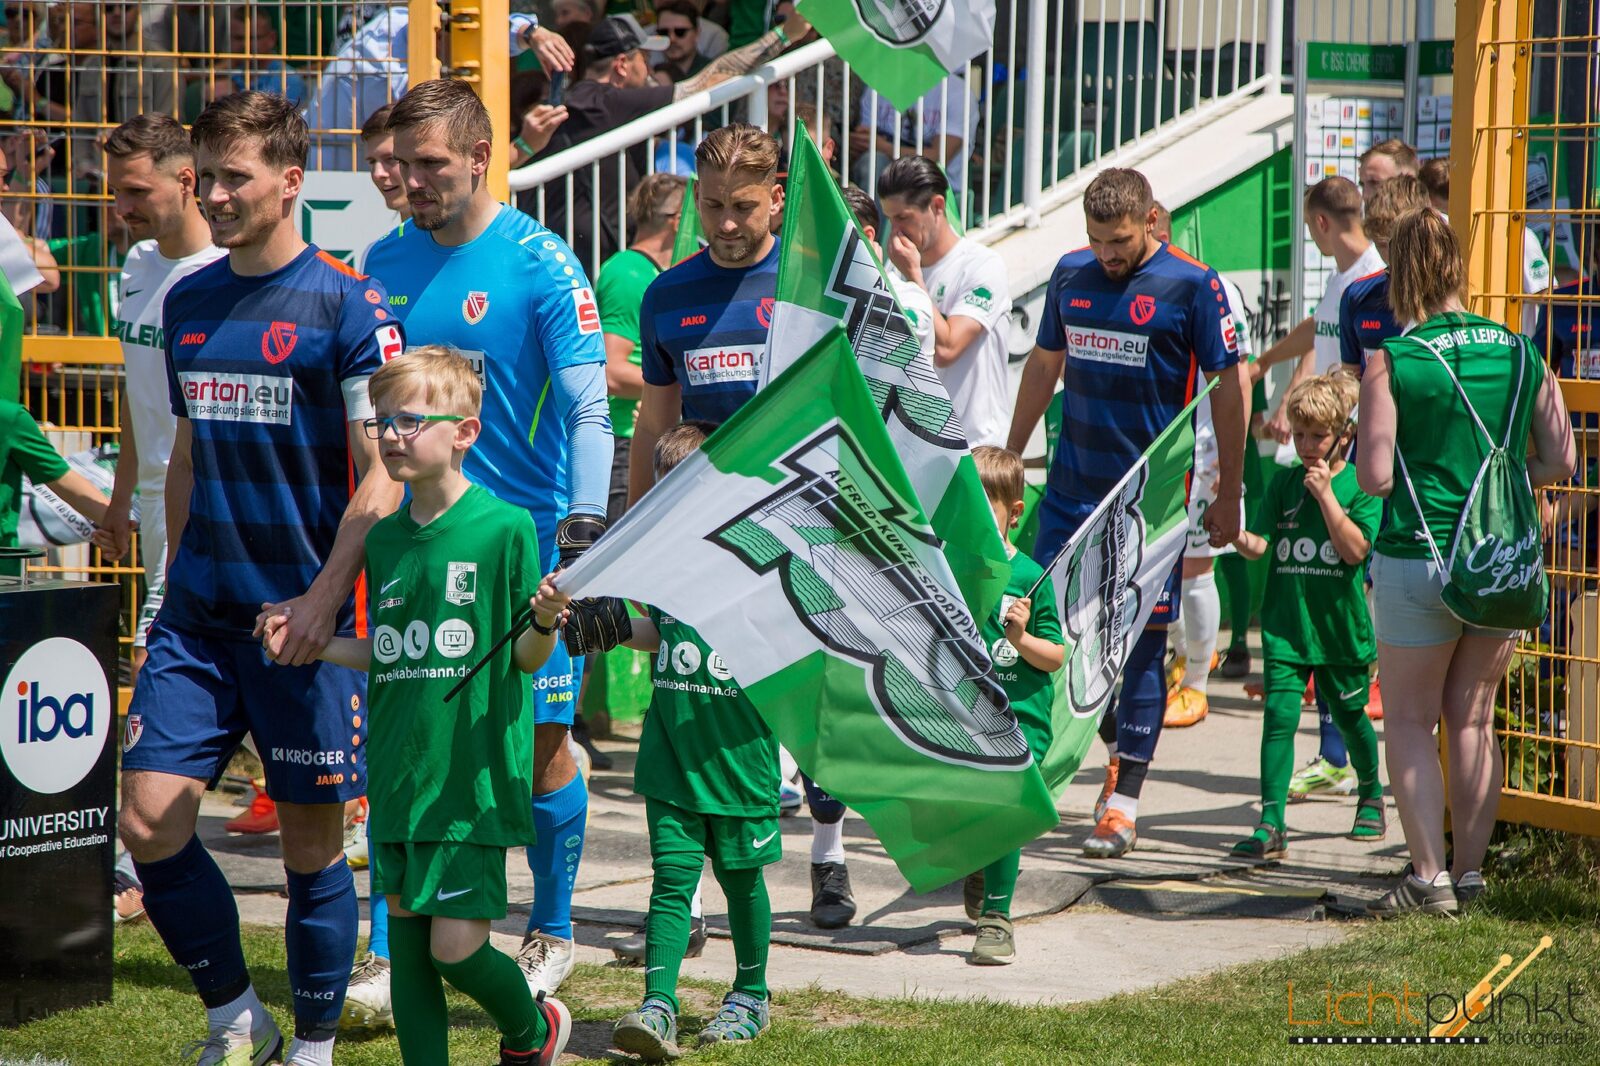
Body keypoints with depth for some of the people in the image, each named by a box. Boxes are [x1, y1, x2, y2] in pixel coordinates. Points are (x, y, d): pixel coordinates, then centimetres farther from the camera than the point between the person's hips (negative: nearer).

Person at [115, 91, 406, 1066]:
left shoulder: (347, 303, -8)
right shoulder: (187, 302, 10)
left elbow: (383, 475, -11)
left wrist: (324, 598, -19)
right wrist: (175, 583, 18)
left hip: (306, 618, -5)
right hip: (199, 616, 5)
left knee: (312, 842, 4)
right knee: (149, 823, -2)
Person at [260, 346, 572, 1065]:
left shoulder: (505, 528, -7)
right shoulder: (383, 539, 9)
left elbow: (527, 659, -4)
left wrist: (544, 625, -25)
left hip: (472, 774, -6)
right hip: (397, 774, 6)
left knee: (455, 945, -6)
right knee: (405, 935, 7)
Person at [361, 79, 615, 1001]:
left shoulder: (542, 265, -9)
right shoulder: (388, 261, 7)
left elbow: (588, 406, -12)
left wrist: (584, 526, -21)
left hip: (528, 535, -4)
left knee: (541, 742, 2)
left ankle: (552, 935, 21)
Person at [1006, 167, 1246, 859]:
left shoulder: (1192, 285, -6)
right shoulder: (1071, 274, 7)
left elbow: (1228, 386, -2)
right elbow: (1043, 366, 18)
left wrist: (1229, 494, -2)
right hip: (1070, 488, 5)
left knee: (1142, 643, -2)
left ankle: (1123, 804, 3)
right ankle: (1117, 745, 27)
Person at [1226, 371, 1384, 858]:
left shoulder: (1360, 485, -5)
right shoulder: (1285, 481, 3)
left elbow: (1355, 550, -15)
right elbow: (1260, 543, -3)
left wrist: (1326, 494, -18)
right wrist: (1237, 538, -24)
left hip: (1340, 627, -1)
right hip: (1285, 623, 1)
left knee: (1349, 717, 15)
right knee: (1280, 713, -11)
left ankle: (1371, 794, 42)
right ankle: (1271, 823, -12)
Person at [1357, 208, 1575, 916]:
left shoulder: (1391, 363, -10)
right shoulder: (1520, 353, 2)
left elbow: (1374, 478, -12)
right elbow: (1559, 461, 4)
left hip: (1421, 560, -4)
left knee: (1409, 720, 7)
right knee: (1472, 719, 14)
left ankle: (1429, 878, 1)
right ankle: (1468, 872, 16)